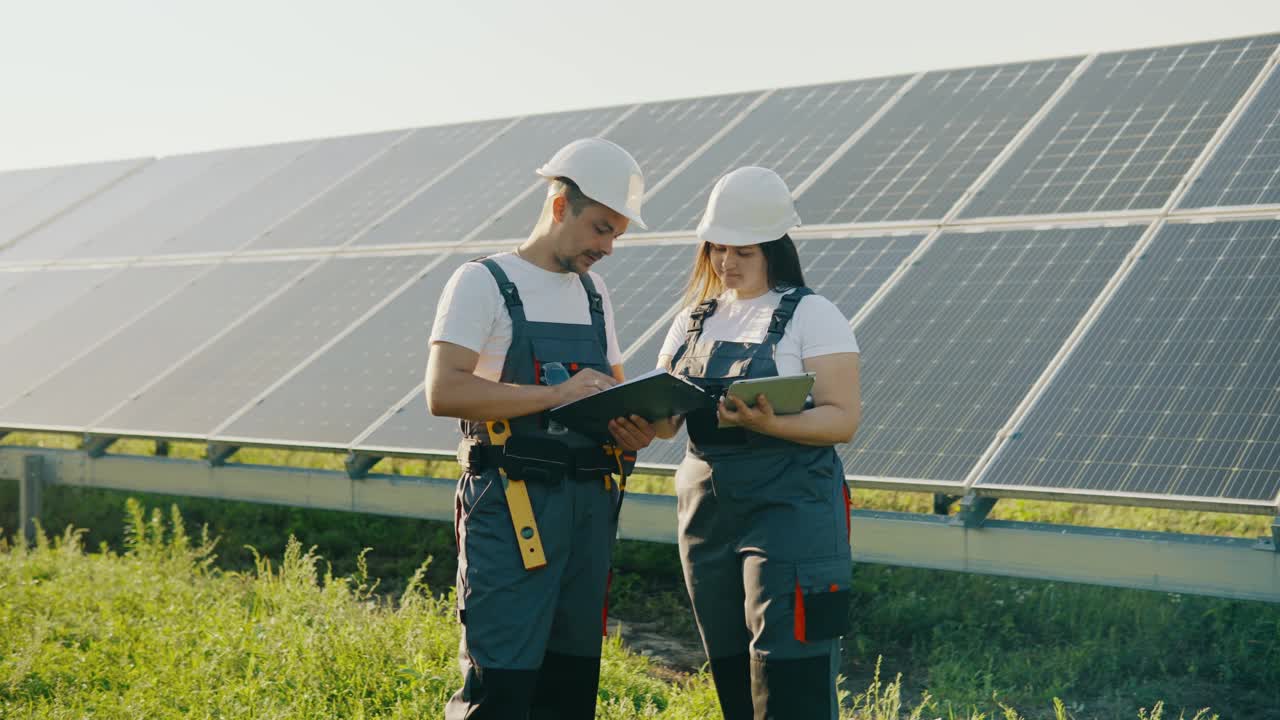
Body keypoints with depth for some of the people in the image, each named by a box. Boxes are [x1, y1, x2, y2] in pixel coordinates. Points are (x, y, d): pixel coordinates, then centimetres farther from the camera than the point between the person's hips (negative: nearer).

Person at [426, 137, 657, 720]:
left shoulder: (594, 294, 18)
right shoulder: (484, 283, -4)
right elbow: (443, 392, -15)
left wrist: (634, 431, -2)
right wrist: (557, 394, -20)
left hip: (590, 505, 7)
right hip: (510, 507, -7)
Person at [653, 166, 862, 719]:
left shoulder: (811, 315, -3)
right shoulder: (694, 320, 13)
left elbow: (843, 419, -10)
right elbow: (666, 420, 12)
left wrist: (769, 423, -27)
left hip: (790, 511, -6)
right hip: (706, 508, 6)